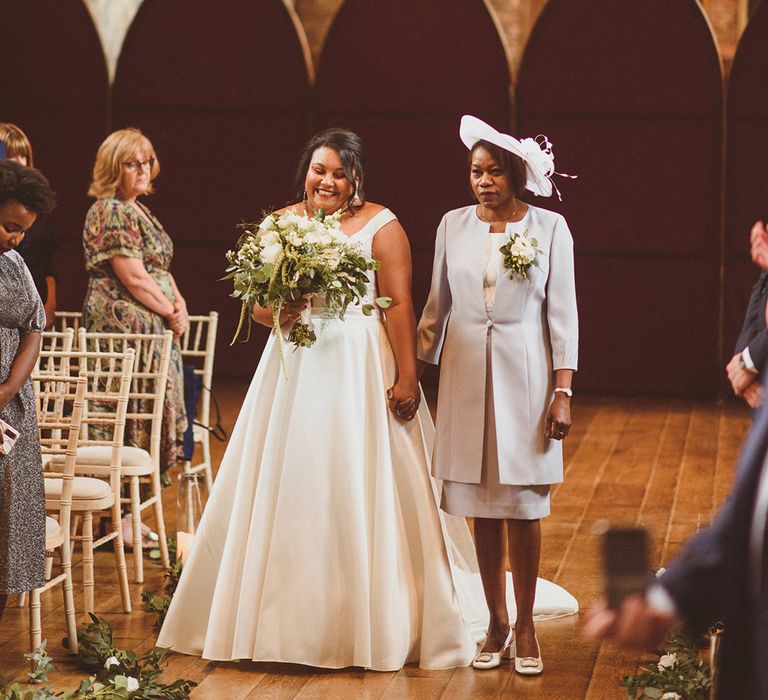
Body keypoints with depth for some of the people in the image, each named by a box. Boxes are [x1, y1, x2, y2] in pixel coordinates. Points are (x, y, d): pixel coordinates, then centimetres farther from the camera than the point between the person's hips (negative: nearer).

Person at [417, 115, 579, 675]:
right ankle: (496, 624, 15)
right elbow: (438, 305, 12)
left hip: (524, 376, -2)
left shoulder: (549, 228, -3)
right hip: (467, 376, 3)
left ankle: (526, 628, 12)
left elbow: (562, 313, -2)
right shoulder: (454, 225, 5)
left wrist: (563, 391, -7)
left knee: (522, 509, 0)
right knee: (482, 510, 5)